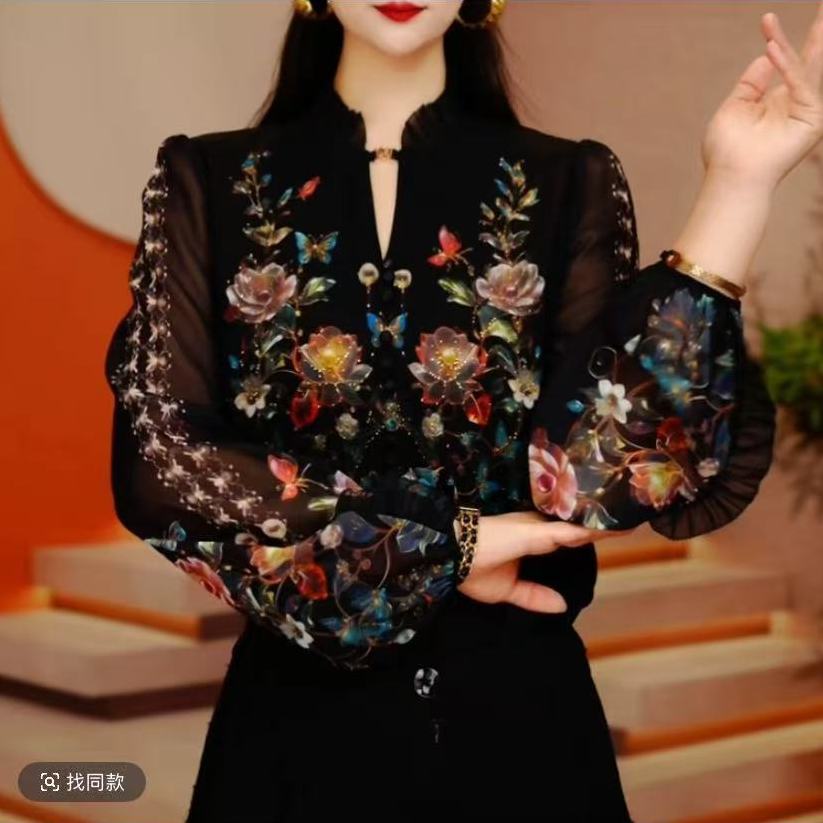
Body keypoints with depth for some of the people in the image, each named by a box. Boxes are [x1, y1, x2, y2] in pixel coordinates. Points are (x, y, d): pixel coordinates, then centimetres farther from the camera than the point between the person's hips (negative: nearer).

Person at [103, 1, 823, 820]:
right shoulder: (205, 183, 0)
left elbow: (583, 465, -14)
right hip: (296, 710, 0)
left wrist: (737, 182, -18)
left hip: (517, 708, 0)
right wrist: (442, 549, -13)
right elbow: (158, 457, -9)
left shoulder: (567, 185, 0)